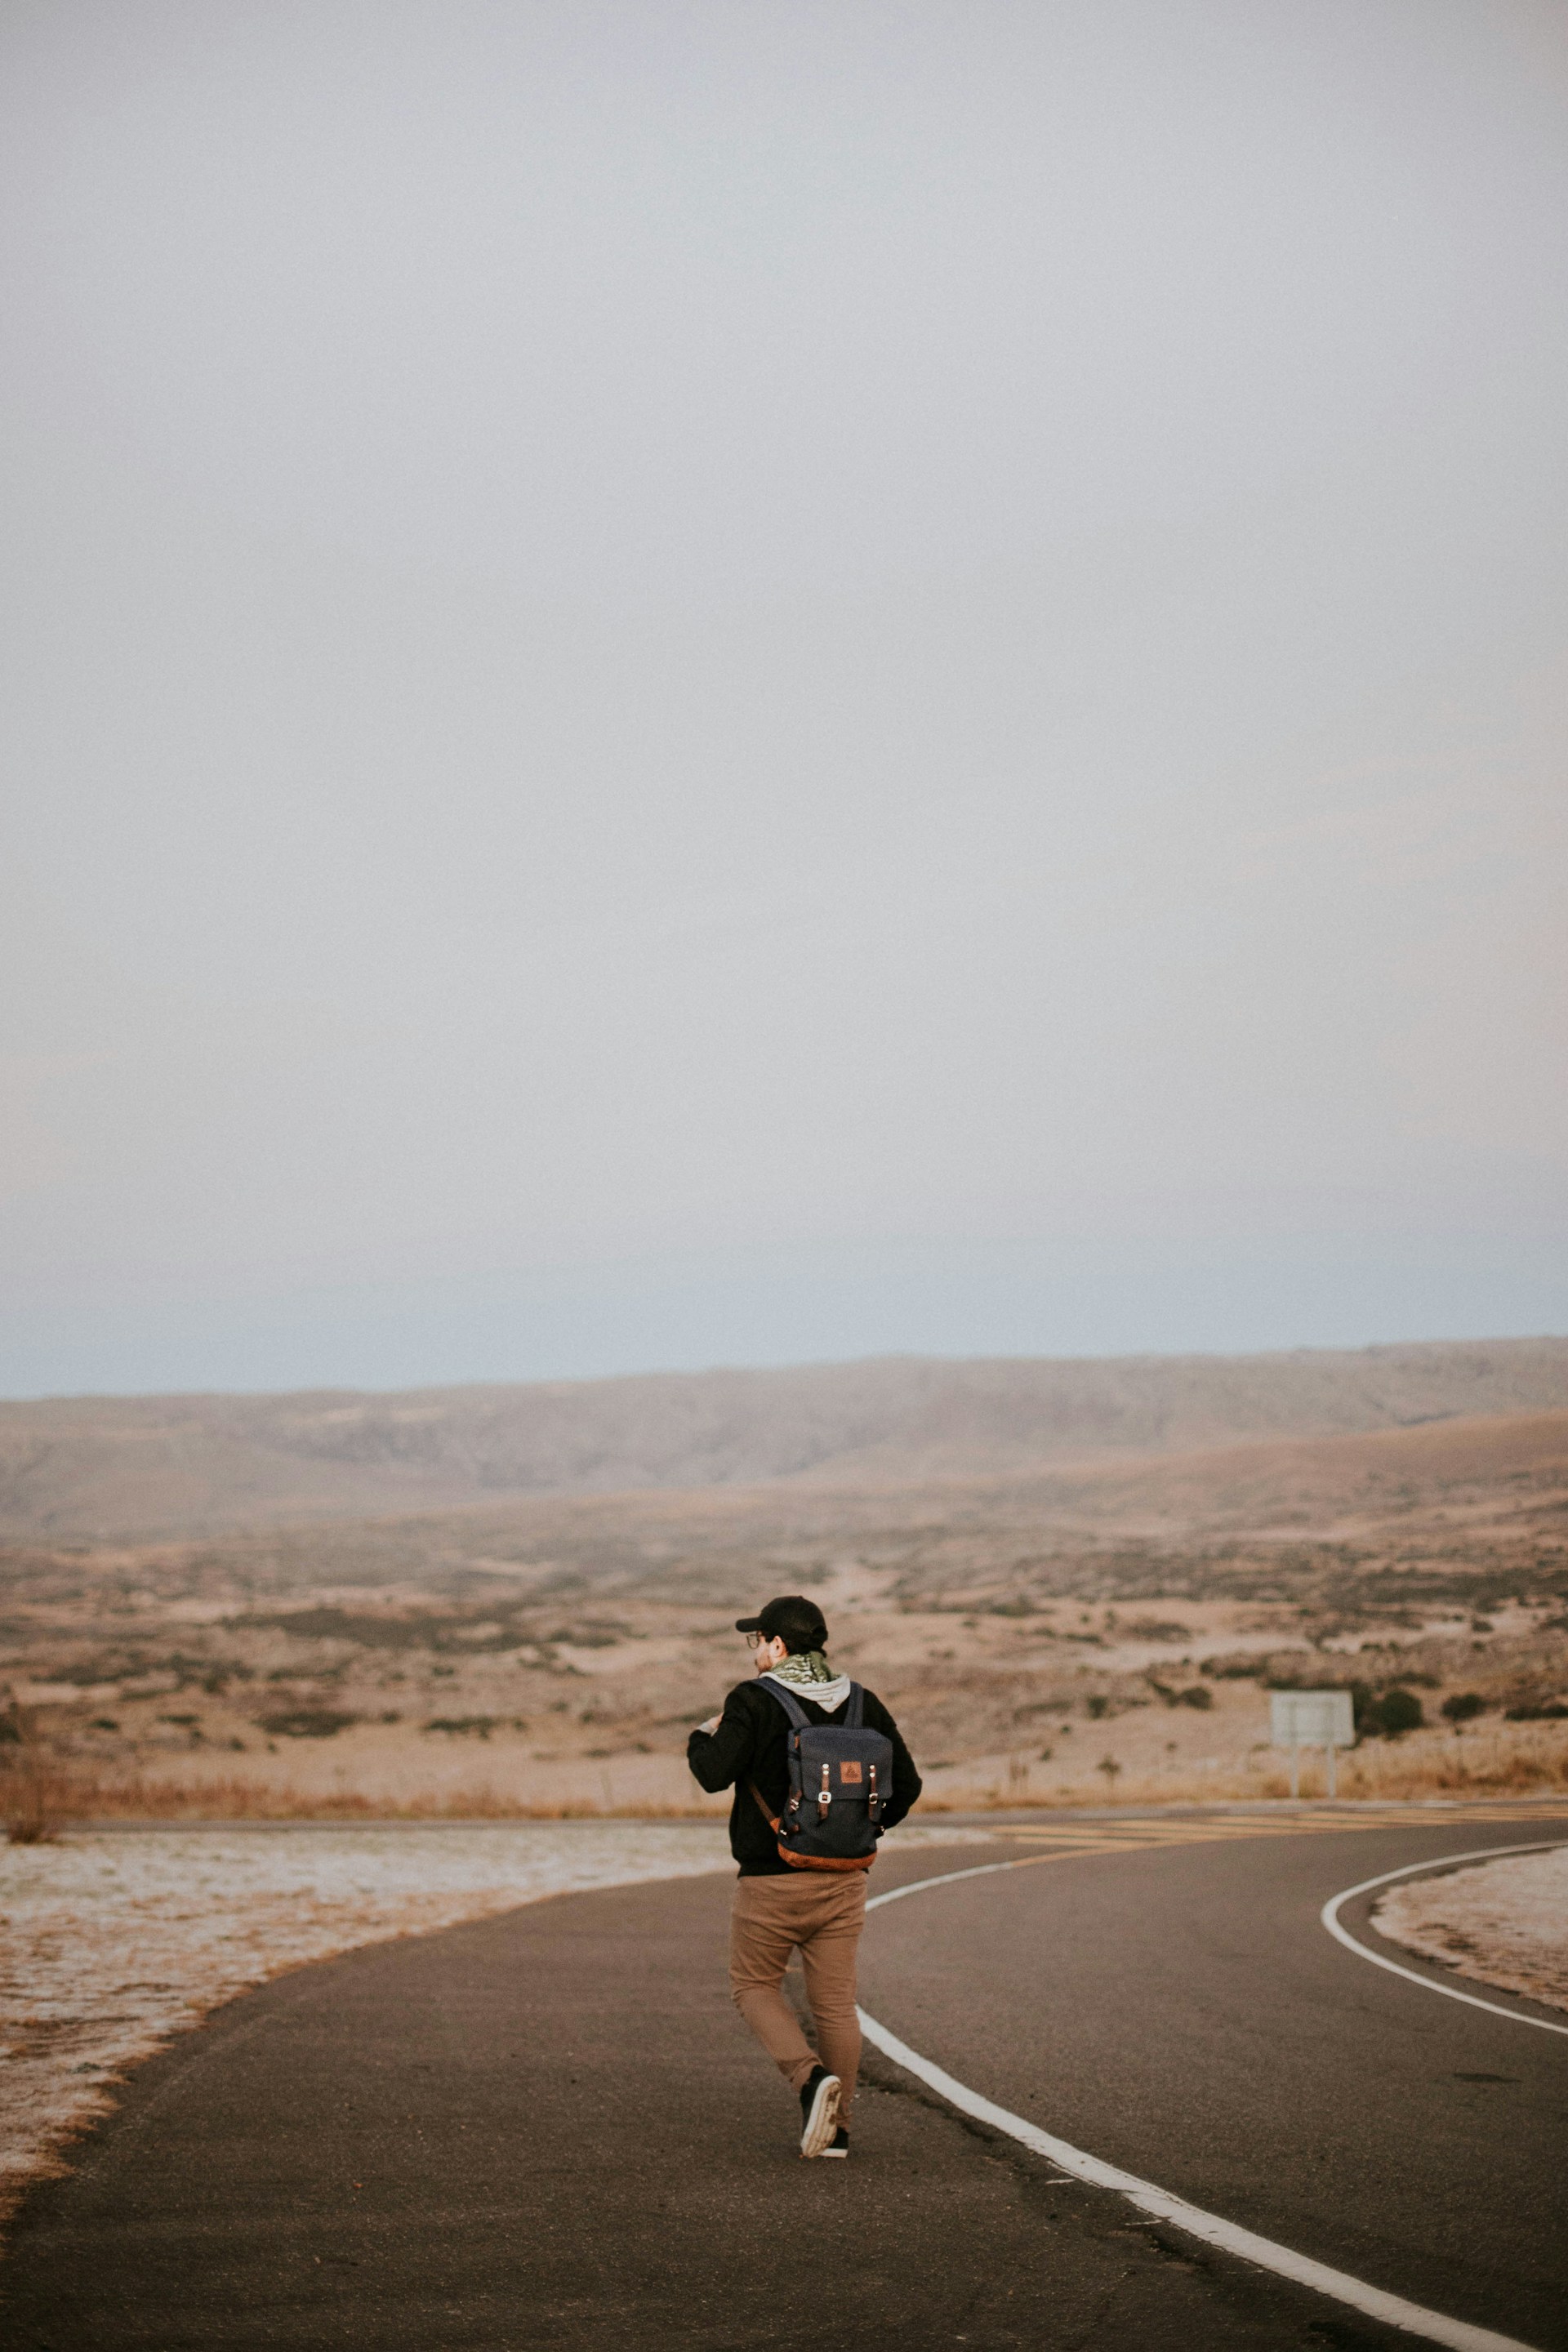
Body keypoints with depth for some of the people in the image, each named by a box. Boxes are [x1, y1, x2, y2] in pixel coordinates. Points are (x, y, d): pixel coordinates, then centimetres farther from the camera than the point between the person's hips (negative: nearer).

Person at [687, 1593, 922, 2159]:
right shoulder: (862, 1705, 3)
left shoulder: (753, 1702, -12)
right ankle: (835, 2128, 11)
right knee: (835, 2002, 10)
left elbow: (715, 1773, -21)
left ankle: (811, 2077, -10)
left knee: (754, 1986, 13)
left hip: (771, 1880, -4)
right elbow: (906, 1783, 5)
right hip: (843, 1880, 4)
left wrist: (701, 1739, 1)